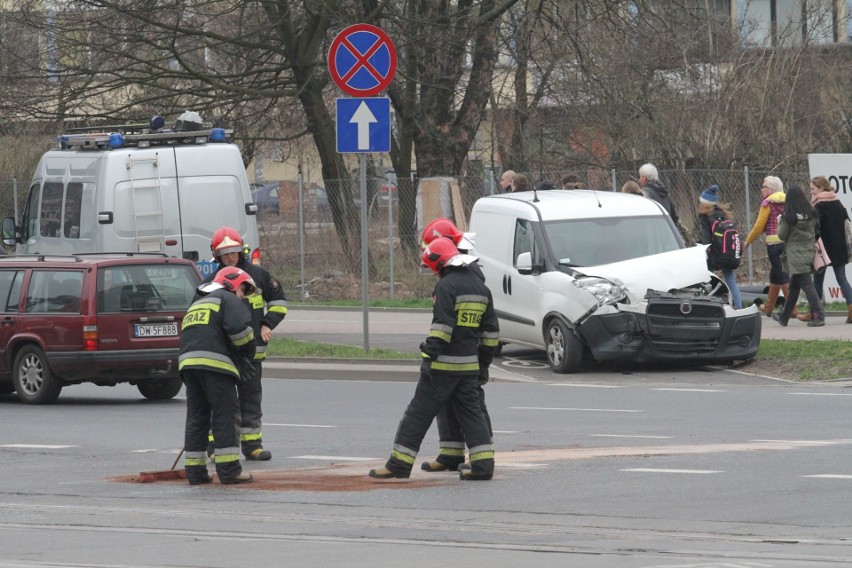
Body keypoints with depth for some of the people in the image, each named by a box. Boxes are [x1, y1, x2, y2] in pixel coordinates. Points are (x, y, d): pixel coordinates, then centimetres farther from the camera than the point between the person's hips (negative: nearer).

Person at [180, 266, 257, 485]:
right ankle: (229, 470, -6)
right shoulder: (228, 299, 6)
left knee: (196, 416, 11)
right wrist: (250, 350, 5)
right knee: (226, 415, -3)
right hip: (214, 362, -7)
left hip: (187, 362, 7)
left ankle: (195, 470, 11)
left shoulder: (197, 304, 32)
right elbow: (239, 327, -11)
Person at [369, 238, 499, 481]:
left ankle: (399, 464, -1)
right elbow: (490, 332, 18)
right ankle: (483, 464, 3)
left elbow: (442, 326, -21)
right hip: (469, 365, 7)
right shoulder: (480, 288, 13)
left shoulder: (446, 286, -12)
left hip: (444, 364, -7)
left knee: (419, 413, -2)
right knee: (471, 413, 11)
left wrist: (429, 358, -20)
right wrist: (484, 364, 23)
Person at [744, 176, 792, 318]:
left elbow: (759, 226, -6)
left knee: (782, 276, -4)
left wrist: (748, 242, 6)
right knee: (775, 275, 16)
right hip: (789, 241, 6)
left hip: (774, 242, -6)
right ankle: (769, 307, 26)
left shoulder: (767, 203, -6)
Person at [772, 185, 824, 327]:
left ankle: (818, 316, -13)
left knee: (807, 285, -6)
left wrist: (780, 224, 11)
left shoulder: (788, 216, -13)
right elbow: (817, 232, 8)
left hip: (796, 255, -6)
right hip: (809, 253, 6)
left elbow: (782, 235, -6)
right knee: (793, 287, 16)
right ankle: (784, 316, 27)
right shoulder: (812, 214, 2)